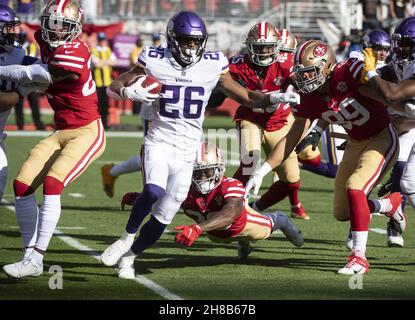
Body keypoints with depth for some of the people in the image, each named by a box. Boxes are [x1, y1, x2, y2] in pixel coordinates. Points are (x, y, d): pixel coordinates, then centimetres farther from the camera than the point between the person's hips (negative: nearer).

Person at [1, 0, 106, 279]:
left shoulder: (75, 52, -22)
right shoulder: (46, 41, 4)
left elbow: (38, 76, -14)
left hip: (87, 132, -9)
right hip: (62, 132, 9)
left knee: (52, 184, -25)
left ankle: (36, 260, -23)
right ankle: (31, 255, 2)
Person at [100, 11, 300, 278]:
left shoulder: (213, 66, -2)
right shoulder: (155, 62, -5)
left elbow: (247, 97, 6)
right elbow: (113, 87, 2)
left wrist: (273, 98, -13)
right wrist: (129, 92, -21)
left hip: (186, 152, 2)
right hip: (158, 142, -2)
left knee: (163, 218, 2)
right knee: (153, 192, -31)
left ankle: (129, 256, 26)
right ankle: (127, 237, -7)